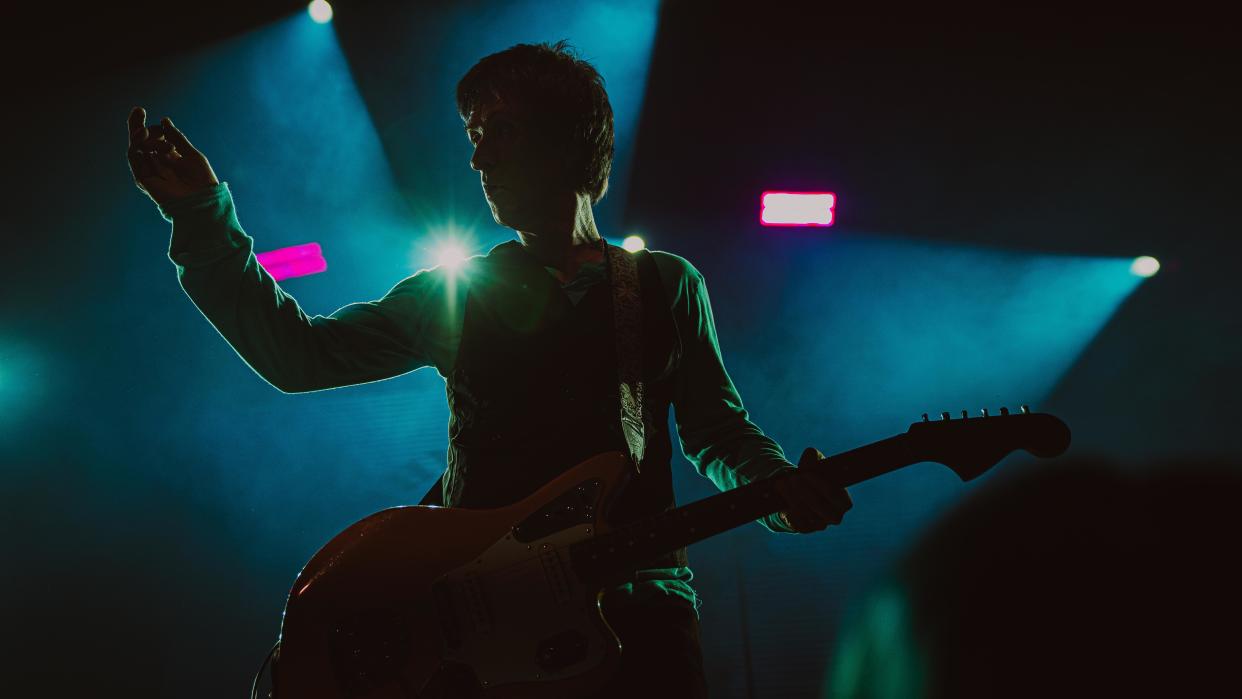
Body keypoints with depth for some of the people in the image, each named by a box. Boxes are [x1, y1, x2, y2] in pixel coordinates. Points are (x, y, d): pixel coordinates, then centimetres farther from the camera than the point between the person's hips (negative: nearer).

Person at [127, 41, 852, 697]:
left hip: (629, 598, 0)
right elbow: (298, 354, 11)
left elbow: (719, 428, 15)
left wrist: (781, 488, -6)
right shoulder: (452, 294, 13)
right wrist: (203, 215, 4)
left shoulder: (667, 286, 12)